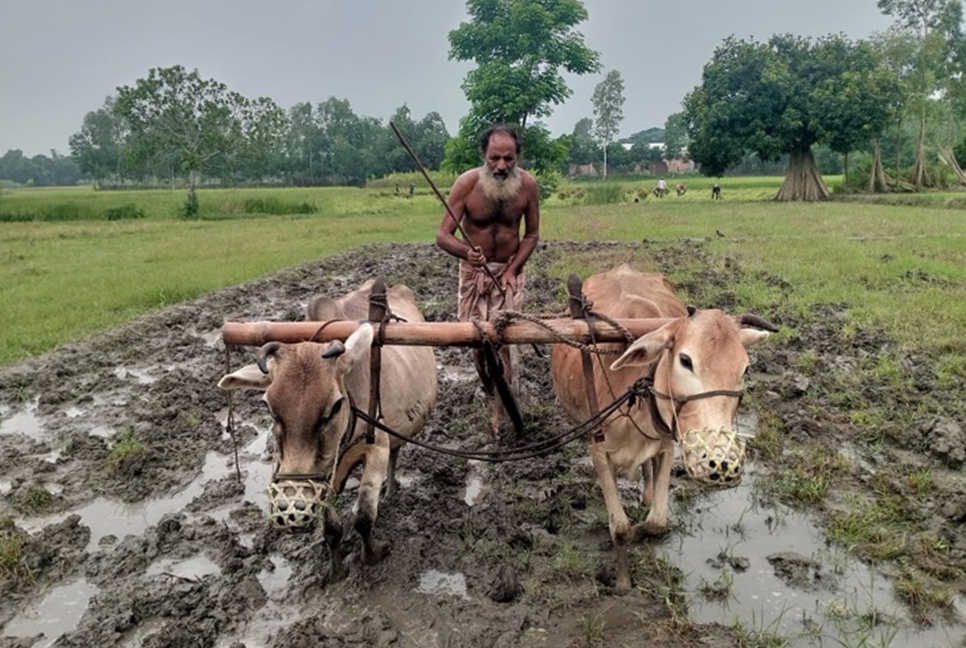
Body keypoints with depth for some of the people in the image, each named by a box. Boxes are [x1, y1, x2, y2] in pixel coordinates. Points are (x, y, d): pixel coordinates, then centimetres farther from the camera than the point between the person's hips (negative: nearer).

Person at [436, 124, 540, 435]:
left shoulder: (527, 184, -13)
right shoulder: (467, 183, -19)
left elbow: (531, 235, 0)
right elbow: (443, 235, -18)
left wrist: (512, 270, -11)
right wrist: (467, 252, -38)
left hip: (510, 270, 0)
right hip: (474, 270, 0)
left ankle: (500, 408, 3)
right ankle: (492, 396, 29)